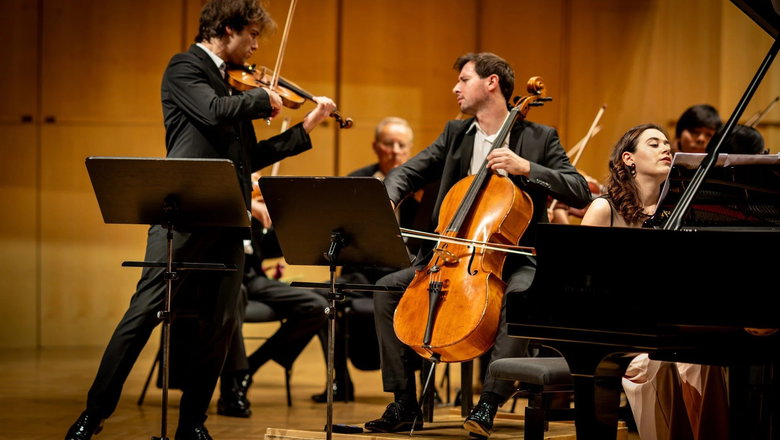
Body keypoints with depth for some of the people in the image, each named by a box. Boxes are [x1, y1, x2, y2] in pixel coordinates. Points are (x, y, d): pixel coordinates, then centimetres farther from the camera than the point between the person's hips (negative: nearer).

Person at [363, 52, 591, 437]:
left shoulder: (539, 138, 0)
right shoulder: (454, 134, 13)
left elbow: (580, 193, -10)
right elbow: (405, 174, 8)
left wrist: (526, 168, -21)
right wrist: (388, 202, -15)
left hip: (514, 258, -5)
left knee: (520, 297, -38)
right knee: (388, 288, -12)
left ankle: (489, 403, -32)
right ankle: (404, 404, -7)